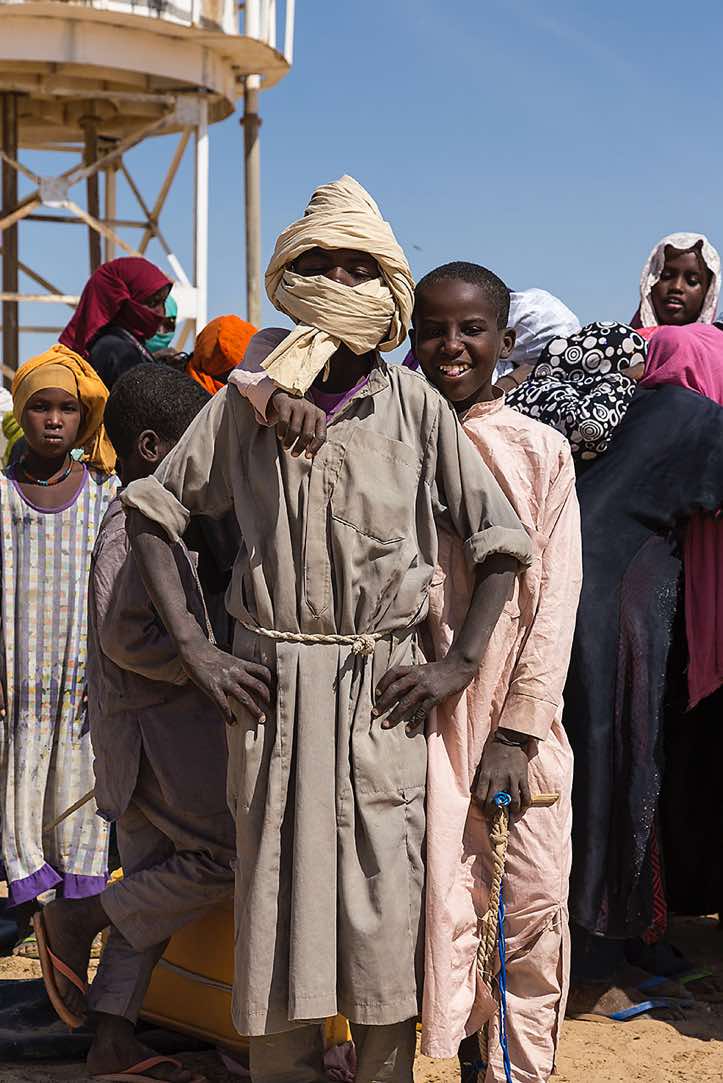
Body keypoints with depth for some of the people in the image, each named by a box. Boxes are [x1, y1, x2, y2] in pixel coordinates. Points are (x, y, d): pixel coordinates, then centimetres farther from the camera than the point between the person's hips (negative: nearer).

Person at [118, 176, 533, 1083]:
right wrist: (192, 651, 0)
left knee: (385, 903, 2)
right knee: (278, 902, 5)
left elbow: (501, 541, 4)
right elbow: (151, 510, 8)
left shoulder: (415, 406, 0)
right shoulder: (246, 403, 3)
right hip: (270, 689, 1)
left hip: (382, 691, -1)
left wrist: (460, 664, -5)